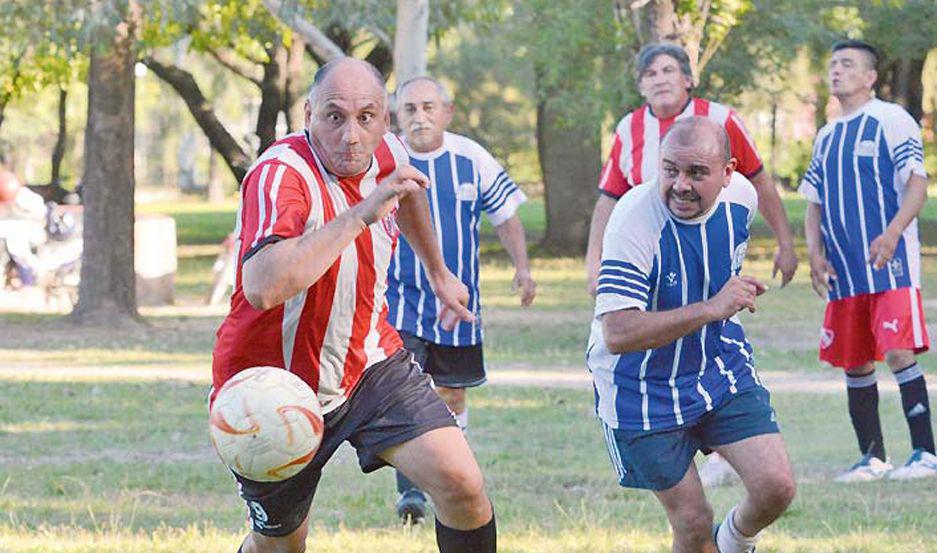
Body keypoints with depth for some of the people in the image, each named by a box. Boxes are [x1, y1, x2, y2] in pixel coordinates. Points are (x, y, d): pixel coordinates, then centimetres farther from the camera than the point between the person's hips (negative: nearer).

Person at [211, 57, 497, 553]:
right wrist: (362, 213, -46)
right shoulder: (279, 174, -30)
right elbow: (263, 287, -50)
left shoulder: (385, 155, -7)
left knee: (461, 484, -15)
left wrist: (438, 273, 36)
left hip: (371, 364, 5)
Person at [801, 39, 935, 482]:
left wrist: (891, 234, -24)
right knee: (854, 363, 6)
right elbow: (813, 202, 20)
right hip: (843, 271, 7)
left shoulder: (891, 121, -2)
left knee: (899, 353, -15)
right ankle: (872, 458, 14)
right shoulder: (826, 136, 17)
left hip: (891, 264, -7)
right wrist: (815, 253, 4)